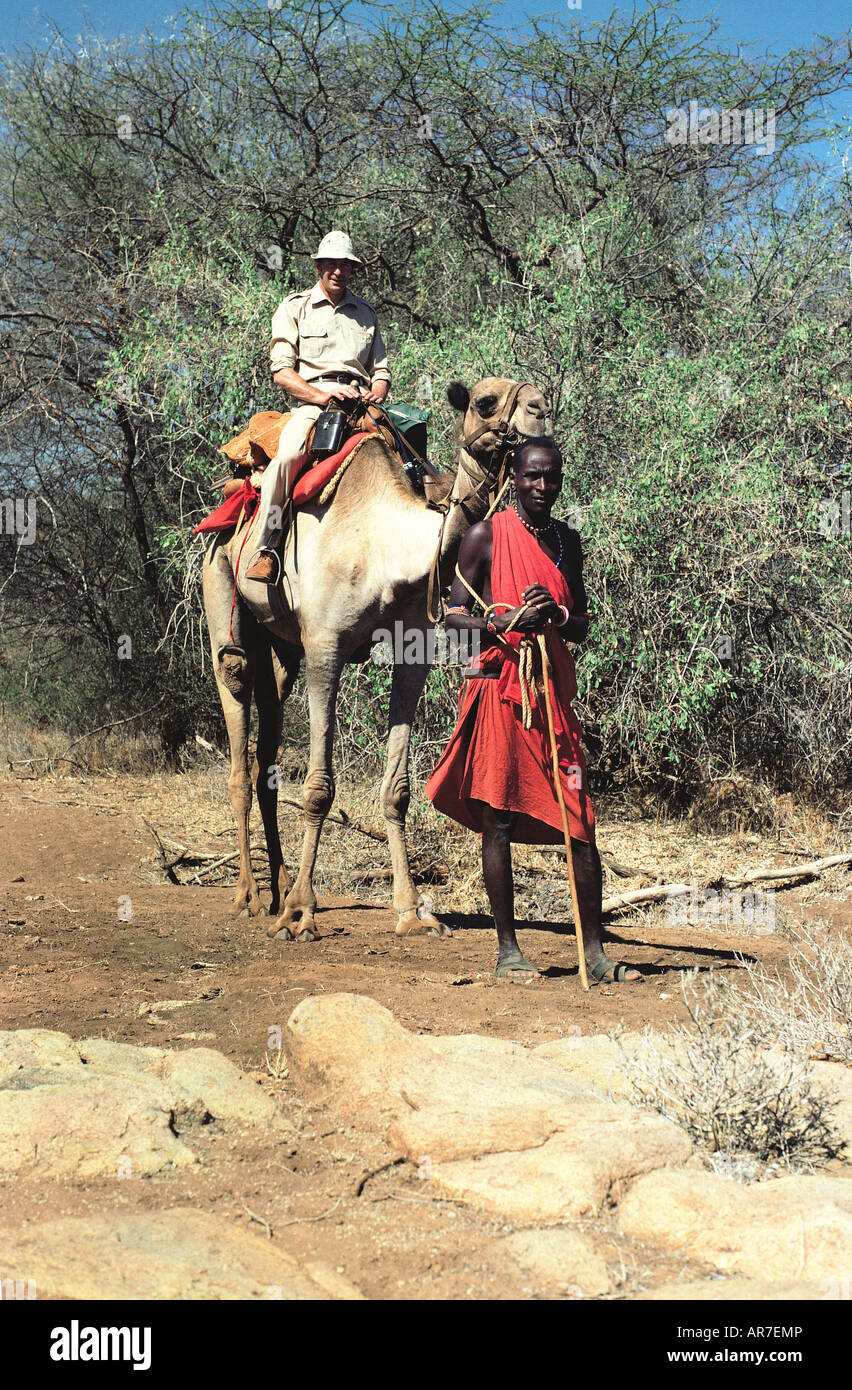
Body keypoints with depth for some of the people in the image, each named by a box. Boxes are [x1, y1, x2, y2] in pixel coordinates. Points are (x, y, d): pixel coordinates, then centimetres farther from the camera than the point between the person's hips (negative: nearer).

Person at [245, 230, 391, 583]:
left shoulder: (366, 313, 25)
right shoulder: (294, 308, 13)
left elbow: (381, 370, 25)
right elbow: (281, 371, 3)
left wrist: (376, 392, 1)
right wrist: (321, 395, -13)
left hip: (361, 400, 4)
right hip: (310, 400, -3)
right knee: (287, 454, -35)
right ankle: (267, 545, -26)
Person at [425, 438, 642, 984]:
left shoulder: (567, 540, 14)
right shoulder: (487, 536, 0)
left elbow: (582, 627, 17)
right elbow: (454, 616, -1)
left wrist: (559, 616, -6)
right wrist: (508, 623, -19)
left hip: (554, 693, 4)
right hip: (498, 689, -4)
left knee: (581, 824, 0)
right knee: (499, 822, -1)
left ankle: (594, 951, 6)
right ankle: (508, 950, 7)